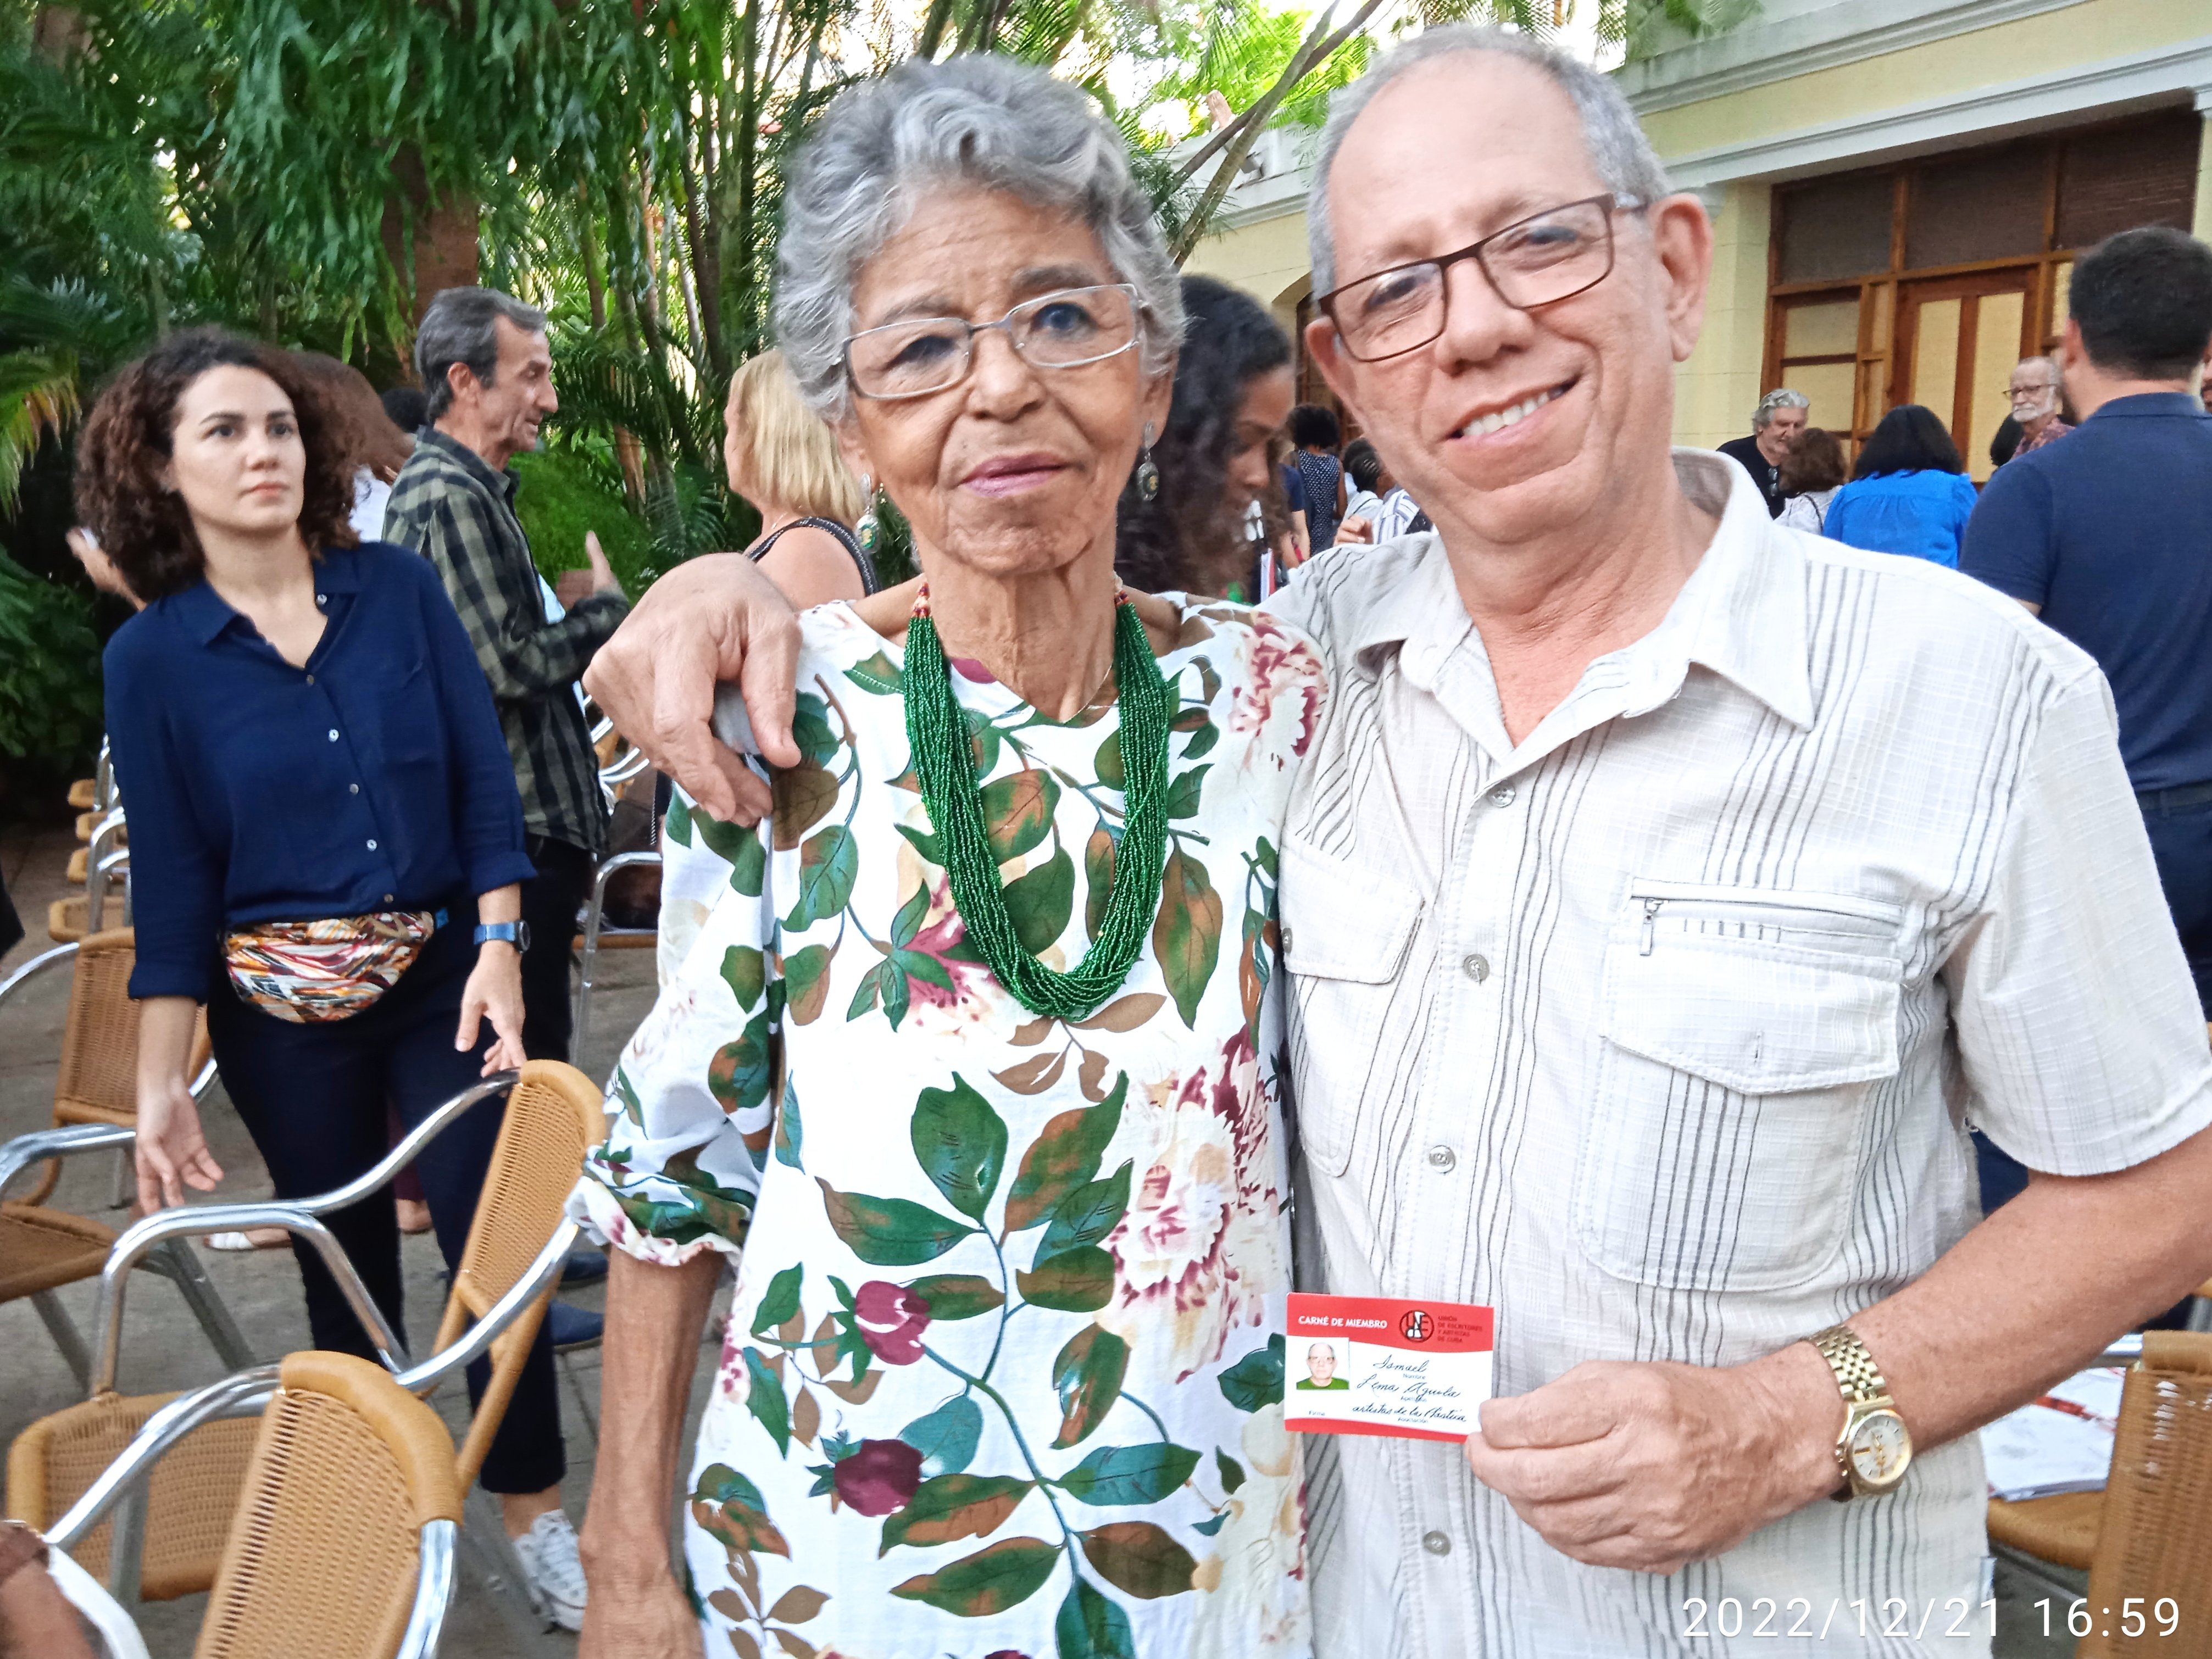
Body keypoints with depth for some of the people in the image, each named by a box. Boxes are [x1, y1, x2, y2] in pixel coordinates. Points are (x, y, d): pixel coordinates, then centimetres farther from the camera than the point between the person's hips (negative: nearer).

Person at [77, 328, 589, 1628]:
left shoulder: (399, 588, -2)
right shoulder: (153, 656, -3)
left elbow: (486, 783, -2)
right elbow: (171, 881, -2)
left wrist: (499, 950, -12)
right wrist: (161, 1084, -4)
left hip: (441, 975, 0)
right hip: (280, 1011, 0)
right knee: (348, 1267, 14)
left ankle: (535, 1508, 17)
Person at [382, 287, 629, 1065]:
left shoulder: (473, 489, 17)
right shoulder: (449, 497, -16)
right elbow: (510, 665, -20)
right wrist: (606, 608, -6)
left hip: (519, 822, 10)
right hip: (509, 830, -10)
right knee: (530, 1061, -4)